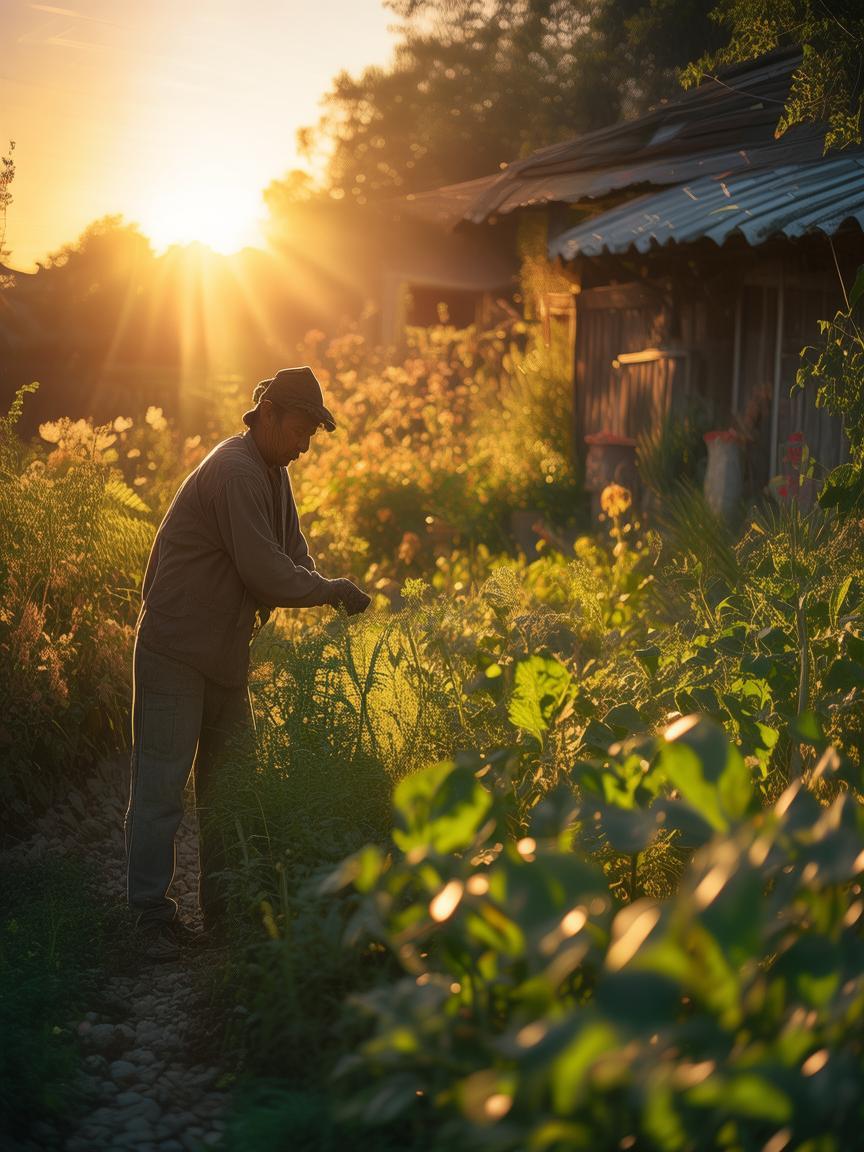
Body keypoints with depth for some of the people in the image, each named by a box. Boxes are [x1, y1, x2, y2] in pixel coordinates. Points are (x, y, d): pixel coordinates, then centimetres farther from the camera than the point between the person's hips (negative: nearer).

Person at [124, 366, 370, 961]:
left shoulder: (272, 474, 12)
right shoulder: (234, 471, -20)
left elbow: (292, 556, 13)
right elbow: (264, 570, -26)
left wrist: (328, 597, -4)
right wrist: (332, 591, -15)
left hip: (226, 654, 10)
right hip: (176, 650, -10)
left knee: (230, 783, 13)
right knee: (162, 786, -3)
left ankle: (224, 905, 23)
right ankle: (153, 915, 6)